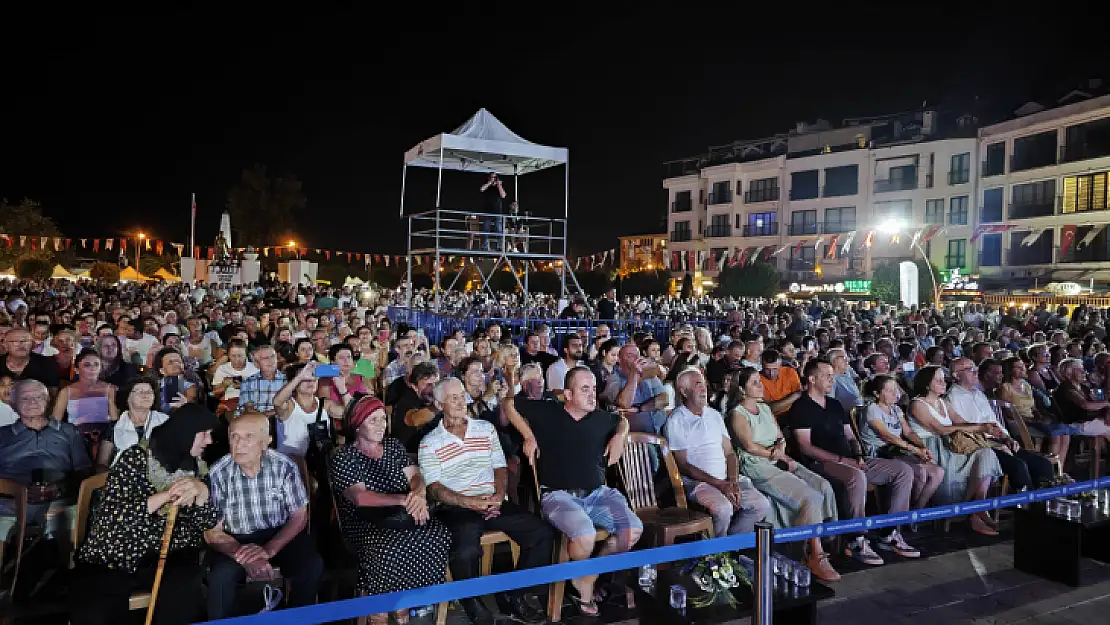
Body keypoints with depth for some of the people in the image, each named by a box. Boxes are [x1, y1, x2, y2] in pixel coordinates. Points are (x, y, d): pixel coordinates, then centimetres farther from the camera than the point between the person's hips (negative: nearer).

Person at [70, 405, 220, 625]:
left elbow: (208, 525, -1)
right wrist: (164, 496, -29)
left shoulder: (196, 467, 5)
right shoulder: (135, 457, -7)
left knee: (185, 586, -30)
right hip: (110, 559, -2)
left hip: (162, 558, 3)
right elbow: (109, 515, -18)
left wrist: (201, 492, -19)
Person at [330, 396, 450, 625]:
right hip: (364, 524, -5)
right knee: (385, 549, -35)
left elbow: (415, 476, 3)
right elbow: (360, 497, -18)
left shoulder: (394, 446, 12)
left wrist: (419, 496, -22)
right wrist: (404, 500, -27)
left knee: (438, 535, -20)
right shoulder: (343, 457, -6)